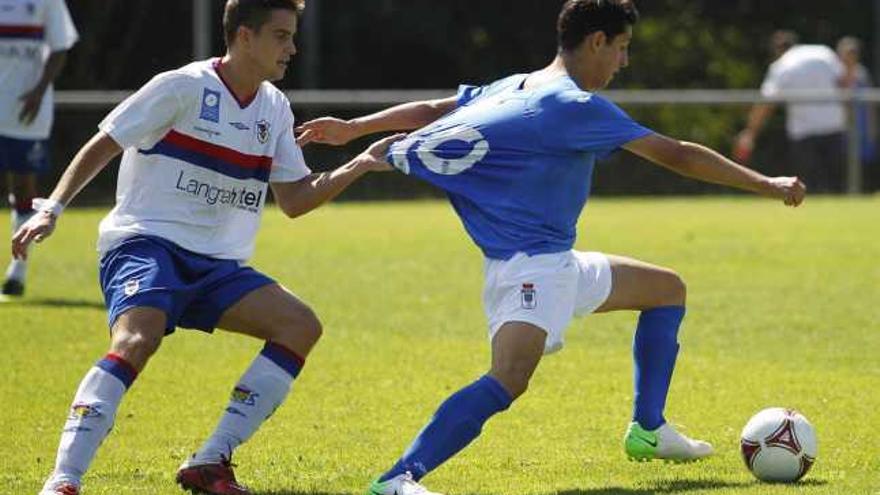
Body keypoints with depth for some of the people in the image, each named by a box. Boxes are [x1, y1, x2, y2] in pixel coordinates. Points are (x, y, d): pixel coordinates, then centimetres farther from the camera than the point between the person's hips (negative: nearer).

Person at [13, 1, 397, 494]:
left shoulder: (275, 108, 13)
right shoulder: (182, 87, -7)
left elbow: (295, 199, 17)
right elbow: (102, 146, -4)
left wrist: (360, 166, 5)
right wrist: (52, 208, -13)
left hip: (216, 264, 7)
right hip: (146, 244, -7)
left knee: (301, 324, -12)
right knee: (137, 339, -35)